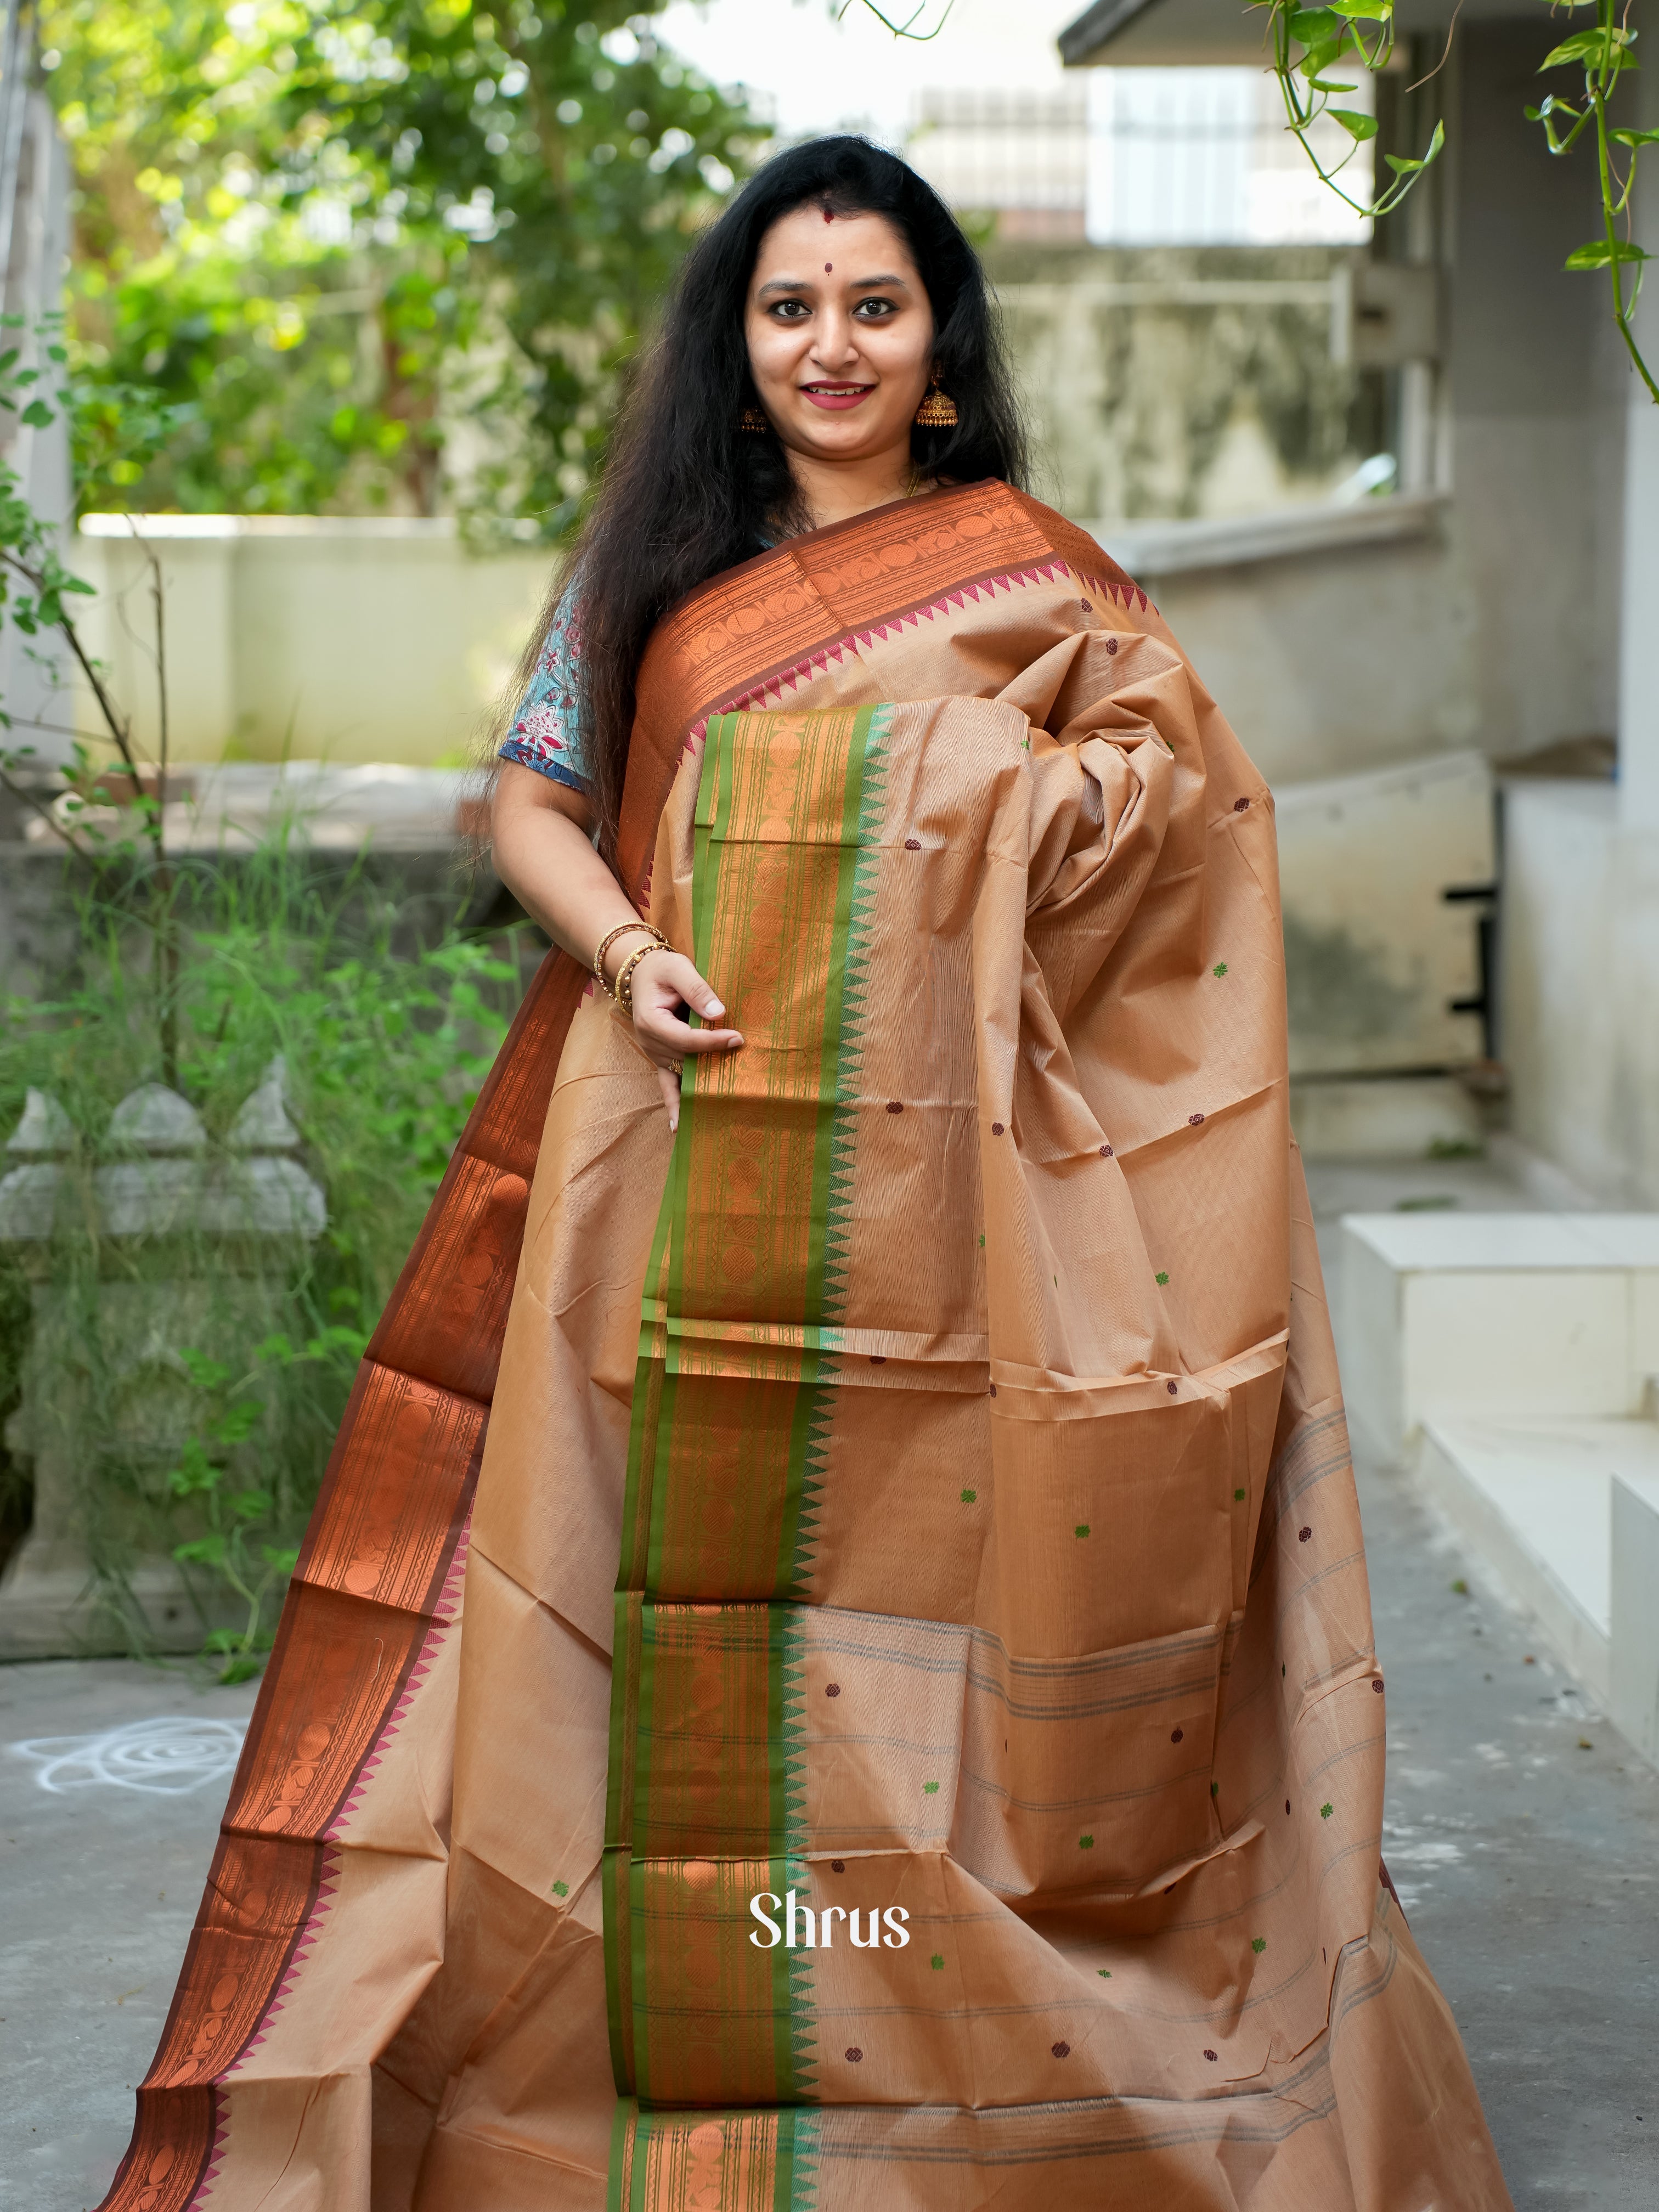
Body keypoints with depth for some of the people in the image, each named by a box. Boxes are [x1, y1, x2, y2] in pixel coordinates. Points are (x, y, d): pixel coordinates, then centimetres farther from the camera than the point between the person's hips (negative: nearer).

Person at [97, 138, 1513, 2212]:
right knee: (698, 1589, 1)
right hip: (694, 1171, 2)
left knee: (934, 1563, -1)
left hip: (937, 1191, -1)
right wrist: (621, 946, -8)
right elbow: (533, 796, 10)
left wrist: (1043, 799, -13)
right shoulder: (650, 563, 11)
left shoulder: (1027, 573, 7)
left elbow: (1198, 780, 6)